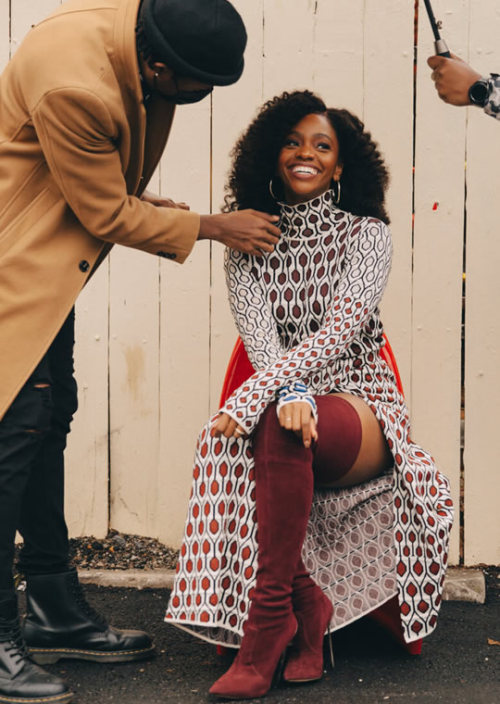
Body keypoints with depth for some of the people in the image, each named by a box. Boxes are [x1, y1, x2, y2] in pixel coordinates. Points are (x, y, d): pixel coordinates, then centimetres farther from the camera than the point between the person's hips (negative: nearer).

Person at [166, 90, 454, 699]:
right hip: (283, 395, 2)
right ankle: (306, 605, -25)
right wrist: (290, 393, -31)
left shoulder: (365, 233, 2)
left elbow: (344, 324, -16)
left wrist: (260, 391, -30)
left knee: (278, 429, -37)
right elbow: (258, 331, -7)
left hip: (362, 409, -2)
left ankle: (269, 619, -31)